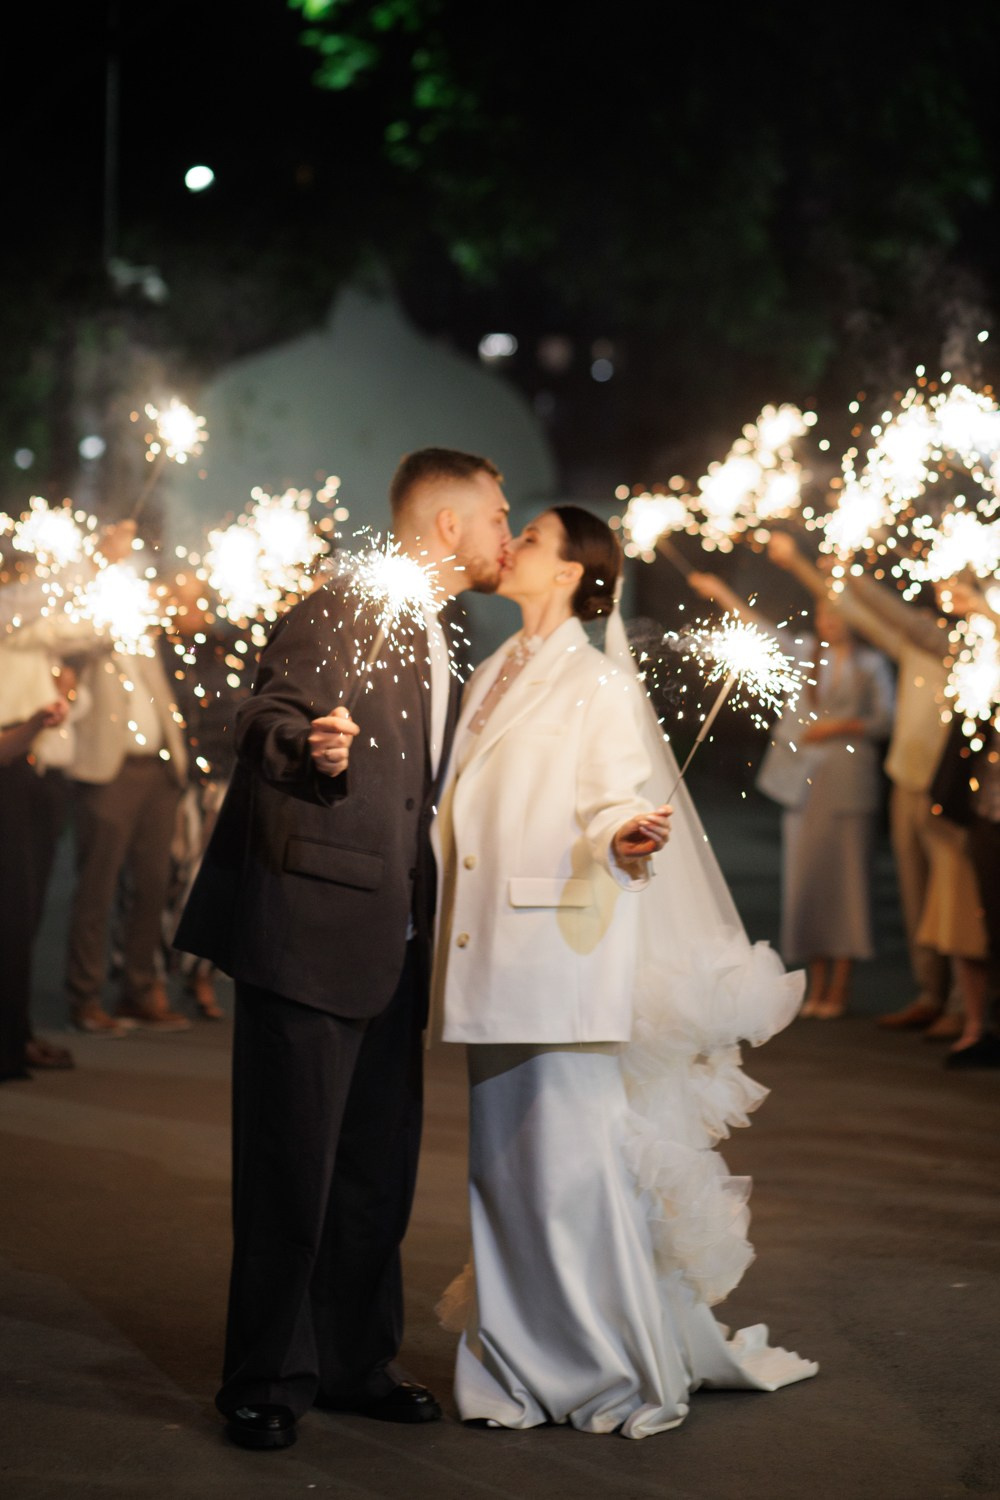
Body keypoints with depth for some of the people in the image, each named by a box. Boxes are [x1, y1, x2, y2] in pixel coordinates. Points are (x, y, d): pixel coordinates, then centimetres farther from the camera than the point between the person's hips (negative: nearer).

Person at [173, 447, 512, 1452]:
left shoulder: (438, 646, 19)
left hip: (391, 944, 9)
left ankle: (356, 1362, 24)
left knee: (381, 1168, 12)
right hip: (309, 931, -9)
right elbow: (263, 719, -20)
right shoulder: (338, 617, -9)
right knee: (290, 1168, -2)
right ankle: (265, 1380, 9)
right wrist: (308, 747, -44)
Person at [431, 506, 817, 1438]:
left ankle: (621, 1370, 6)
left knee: (570, 1161, -7)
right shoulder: (490, 679, 17)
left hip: (562, 951, -7)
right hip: (491, 959, 7)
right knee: (502, 1161, 9)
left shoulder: (600, 682, -4)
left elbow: (611, 805, -12)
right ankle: (524, 1368, 18)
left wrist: (623, 841, -31)